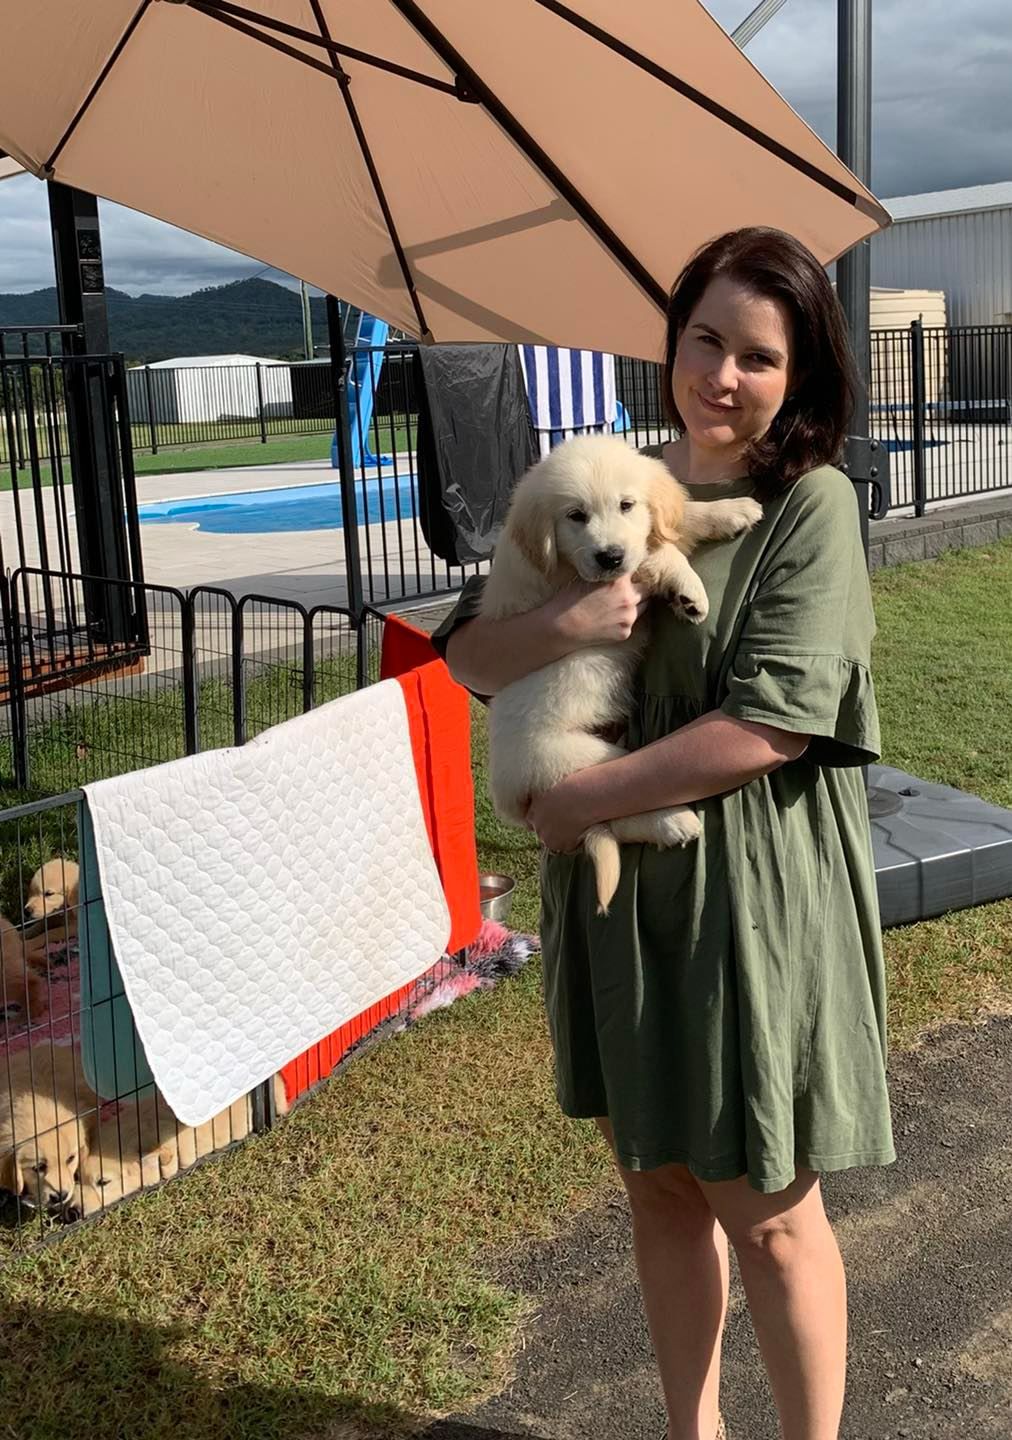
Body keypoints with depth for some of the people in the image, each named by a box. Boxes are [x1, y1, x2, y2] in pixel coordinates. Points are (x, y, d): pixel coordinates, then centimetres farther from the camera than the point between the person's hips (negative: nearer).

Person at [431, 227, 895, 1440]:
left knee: (767, 1212, 8)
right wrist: (563, 625, -19)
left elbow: (764, 726, -20)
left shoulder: (813, 504, -11)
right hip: (615, 889, 5)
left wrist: (575, 798, -16)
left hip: (752, 897, -5)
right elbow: (465, 653, 2)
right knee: (658, 1183, 19)